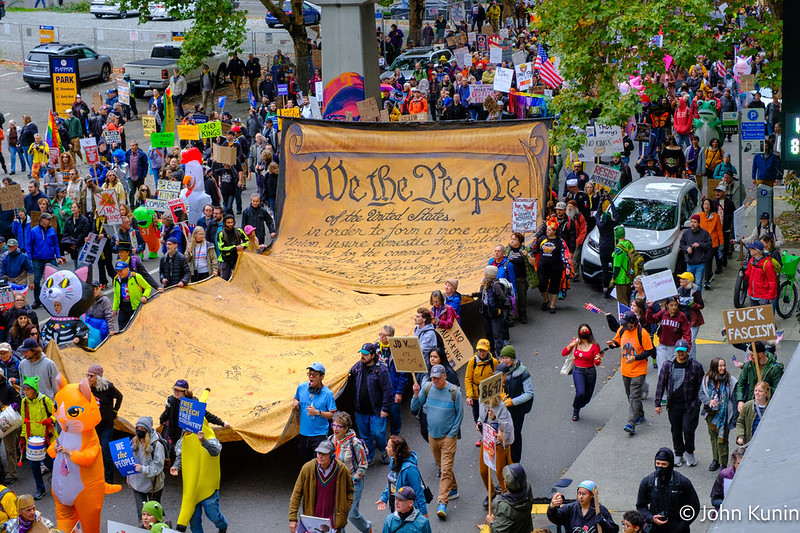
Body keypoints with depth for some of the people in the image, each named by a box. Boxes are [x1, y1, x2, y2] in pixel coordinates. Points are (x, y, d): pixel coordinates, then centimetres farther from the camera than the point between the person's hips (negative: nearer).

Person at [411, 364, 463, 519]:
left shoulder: (454, 392, -12)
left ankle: (442, 503, -13)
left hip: (448, 437, -5)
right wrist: (416, 394, -16)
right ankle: (453, 490, 39)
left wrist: (452, 434, -7)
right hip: (432, 435, 5)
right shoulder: (427, 388, -2)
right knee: (441, 465, 18)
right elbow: (415, 408, 3)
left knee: (446, 469, -9)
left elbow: (459, 413, -3)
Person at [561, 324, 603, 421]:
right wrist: (571, 345, -16)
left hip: (590, 372, 0)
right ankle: (575, 411, 6)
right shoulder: (576, 342, -2)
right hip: (578, 371, 0)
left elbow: (596, 363, -9)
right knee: (580, 393, -21)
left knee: (587, 397, 9)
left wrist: (598, 359, -32)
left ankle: (577, 407, 41)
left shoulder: (594, 346, -10)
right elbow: (563, 353, 0)